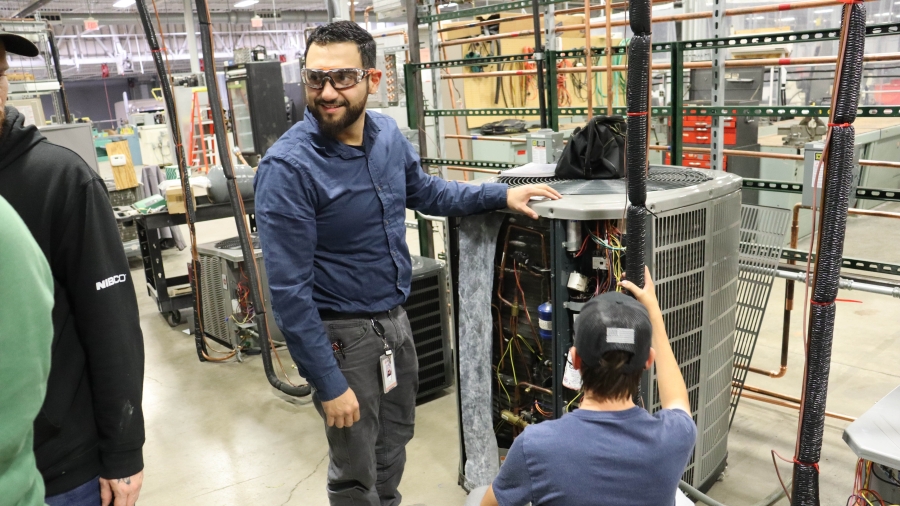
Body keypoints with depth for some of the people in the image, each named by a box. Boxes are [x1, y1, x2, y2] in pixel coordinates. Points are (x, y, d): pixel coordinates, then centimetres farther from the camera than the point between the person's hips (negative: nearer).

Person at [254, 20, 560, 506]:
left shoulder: (388, 134, -4)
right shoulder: (287, 167, -24)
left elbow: (423, 190, 17)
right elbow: (289, 291, -23)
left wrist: (501, 195, 10)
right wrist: (329, 385, -20)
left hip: (396, 318, 7)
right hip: (342, 333, -6)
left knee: (395, 442, 26)